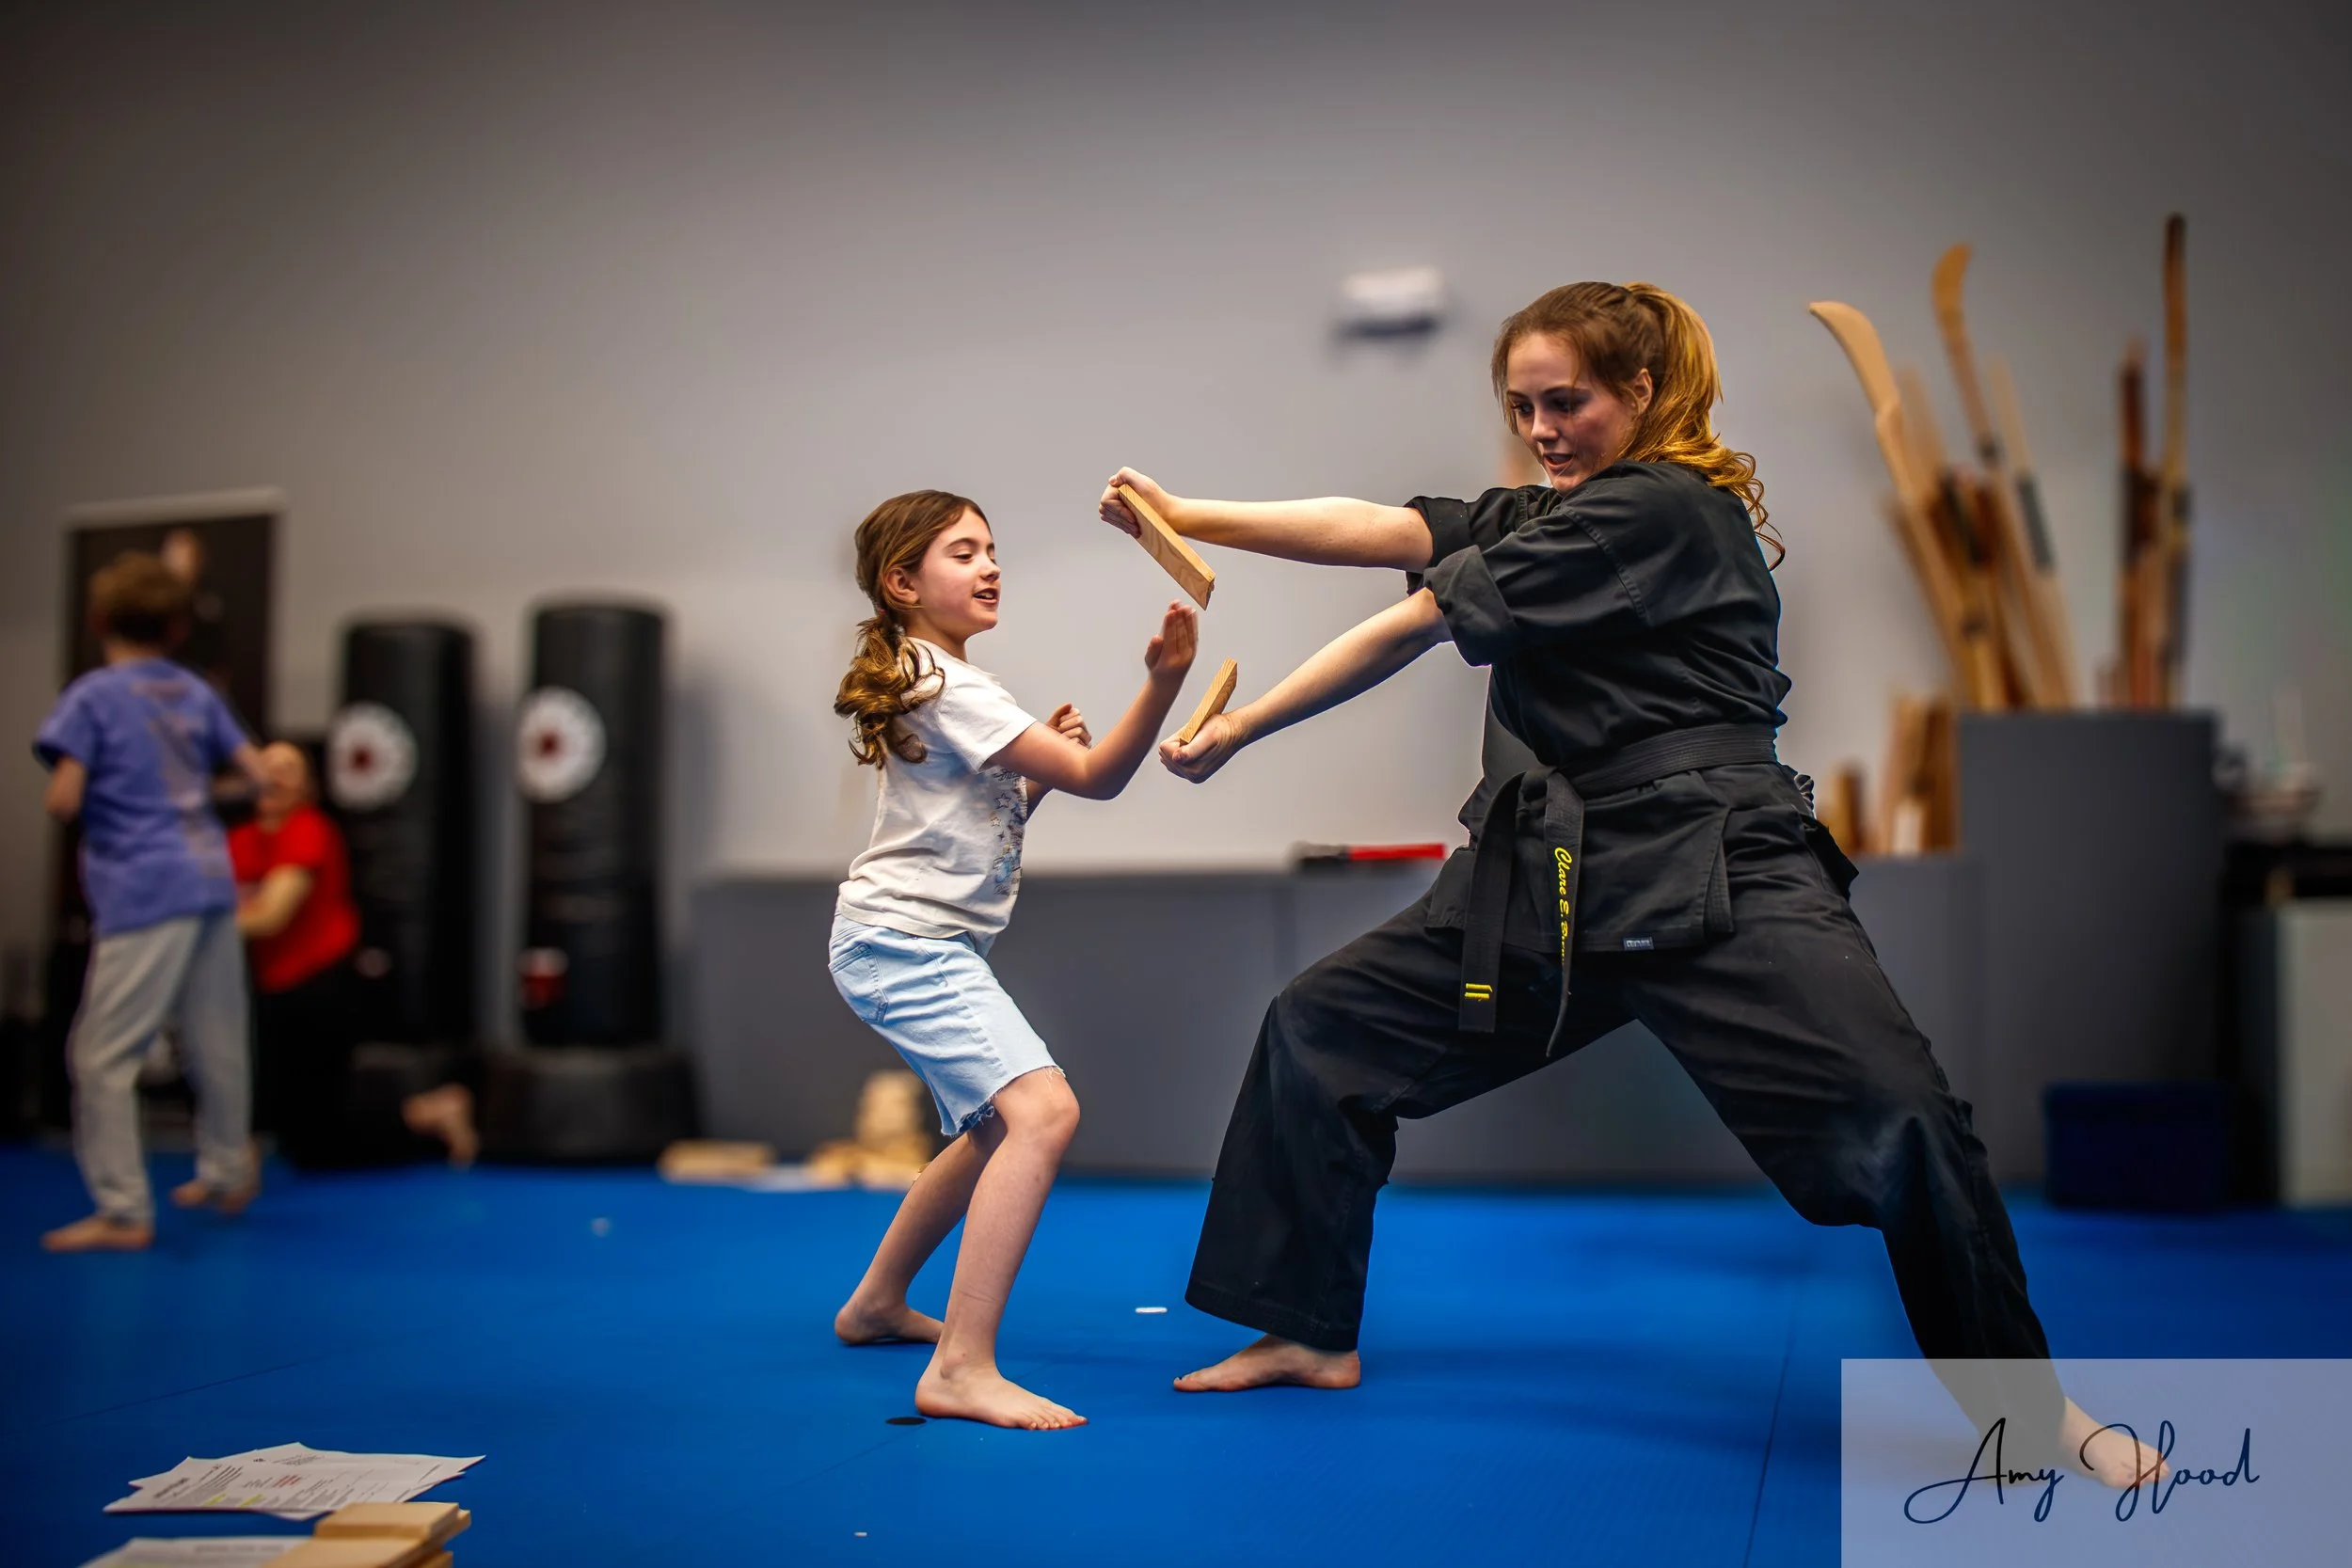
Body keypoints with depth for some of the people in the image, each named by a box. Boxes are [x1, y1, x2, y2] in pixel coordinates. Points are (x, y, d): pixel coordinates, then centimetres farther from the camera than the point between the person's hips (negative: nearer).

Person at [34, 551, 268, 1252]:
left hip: (144, 896, -6)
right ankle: (227, 1174, 31)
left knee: (102, 1055, 0)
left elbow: (63, 801, -13)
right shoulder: (196, 691, 10)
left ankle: (123, 1212, 0)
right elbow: (256, 772, 12)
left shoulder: (91, 696, -5)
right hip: (212, 879, 6)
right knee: (216, 1043, 17)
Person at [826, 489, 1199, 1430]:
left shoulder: (929, 680, 18)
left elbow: (992, 815, 20)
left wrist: (1039, 765, 4)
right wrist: (1162, 682, -29)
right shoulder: (946, 685, -14)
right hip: (902, 940, -11)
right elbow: (1096, 779, -20)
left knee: (992, 1129, 25)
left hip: (921, 944, 11)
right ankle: (961, 1369, -28)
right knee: (1043, 1110, -26)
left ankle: (877, 1305, 39)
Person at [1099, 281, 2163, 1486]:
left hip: (1712, 877, -8)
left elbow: (1413, 624, -9)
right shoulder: (1542, 518, 16)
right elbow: (1377, 531, 3)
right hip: (1549, 880, 9)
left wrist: (1234, 733, -3)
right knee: (1316, 1030, 8)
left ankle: (2035, 1407, 5)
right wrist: (1183, 515, -8)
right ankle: (1311, 1337, 22)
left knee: (1891, 1118, -20)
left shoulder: (1663, 509, -11)